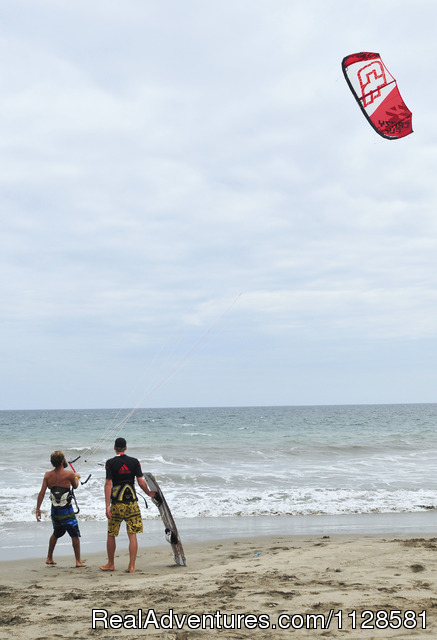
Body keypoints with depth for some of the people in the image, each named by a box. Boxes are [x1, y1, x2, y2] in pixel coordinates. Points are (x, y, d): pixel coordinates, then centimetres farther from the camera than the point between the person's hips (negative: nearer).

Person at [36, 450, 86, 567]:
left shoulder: (48, 475, 0)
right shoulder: (69, 473, -13)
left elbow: (42, 493, -3)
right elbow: (75, 486, 5)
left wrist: (38, 509, 3)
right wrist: (76, 477, 26)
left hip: (54, 510, 5)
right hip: (67, 511, -5)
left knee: (56, 534, 25)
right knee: (75, 535, 4)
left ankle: (49, 558, 33)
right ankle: (78, 561, 3)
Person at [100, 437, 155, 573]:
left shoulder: (110, 463, -4)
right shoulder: (134, 461, 2)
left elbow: (108, 484, -10)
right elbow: (141, 482, 0)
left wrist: (107, 506, -11)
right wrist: (149, 493, 19)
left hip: (117, 504, -2)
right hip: (132, 503, 2)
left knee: (111, 535, 13)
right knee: (132, 535, 4)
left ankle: (110, 564, 23)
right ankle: (131, 566, 0)